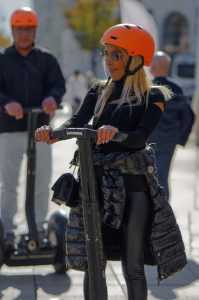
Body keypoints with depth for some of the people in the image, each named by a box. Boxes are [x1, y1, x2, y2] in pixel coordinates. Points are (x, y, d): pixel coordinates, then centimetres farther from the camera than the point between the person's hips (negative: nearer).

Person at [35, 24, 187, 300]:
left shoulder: (152, 96, 1)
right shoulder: (99, 92, 12)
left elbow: (141, 136, -16)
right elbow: (77, 121, -4)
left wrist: (116, 132, -37)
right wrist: (53, 134, -26)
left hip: (133, 186, -3)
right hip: (97, 183, 3)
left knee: (133, 267, 2)